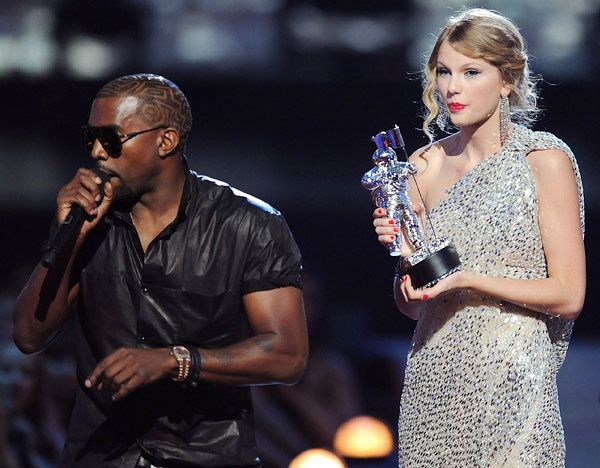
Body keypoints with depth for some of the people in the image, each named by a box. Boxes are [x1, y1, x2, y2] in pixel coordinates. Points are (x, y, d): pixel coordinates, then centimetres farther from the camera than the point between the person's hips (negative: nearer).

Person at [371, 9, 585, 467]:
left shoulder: (545, 160, -5)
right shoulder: (425, 165, 9)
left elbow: (567, 296, -9)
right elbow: (412, 305, 13)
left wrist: (465, 278, -17)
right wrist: (403, 253, -6)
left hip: (510, 386, -4)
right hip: (433, 387, 4)